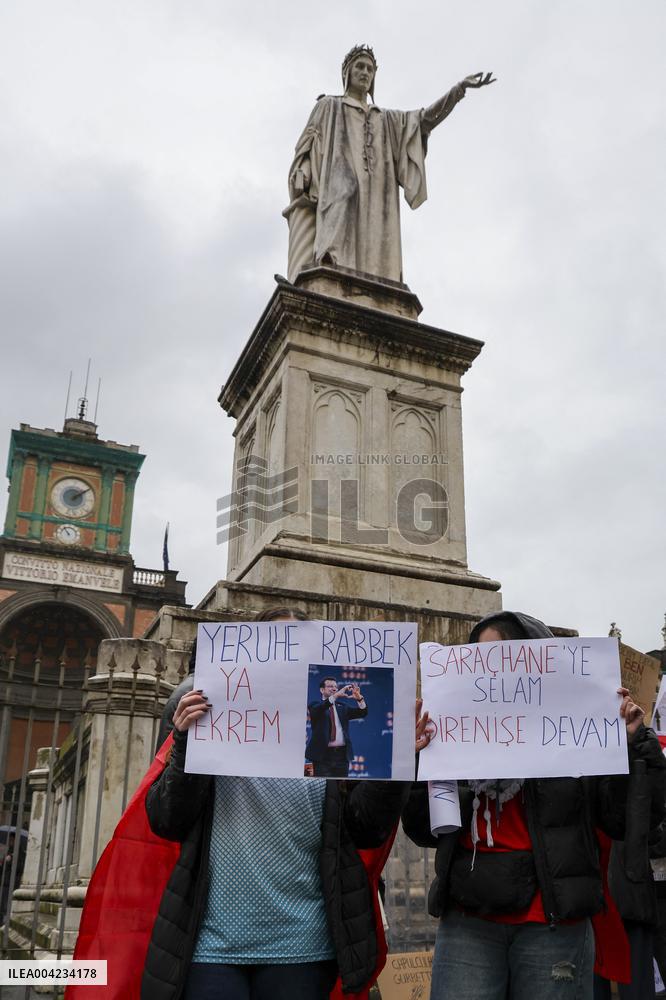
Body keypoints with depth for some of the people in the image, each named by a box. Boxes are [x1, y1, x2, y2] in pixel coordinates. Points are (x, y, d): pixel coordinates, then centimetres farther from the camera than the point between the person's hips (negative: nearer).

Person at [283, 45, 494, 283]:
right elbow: (307, 145, 10)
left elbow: (425, 119, 21)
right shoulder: (328, 107, 24)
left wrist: (460, 87, 9)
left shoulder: (385, 118, 34)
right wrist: (302, 182, -10)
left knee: (372, 267, -16)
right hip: (338, 190, -4)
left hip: (374, 198, 4)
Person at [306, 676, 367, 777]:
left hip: (342, 755, 4)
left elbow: (362, 713, 4)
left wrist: (359, 698, -18)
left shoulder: (343, 708, 16)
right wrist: (335, 696, -33)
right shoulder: (315, 706, 5)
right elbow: (317, 710, -20)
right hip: (323, 755, -4)